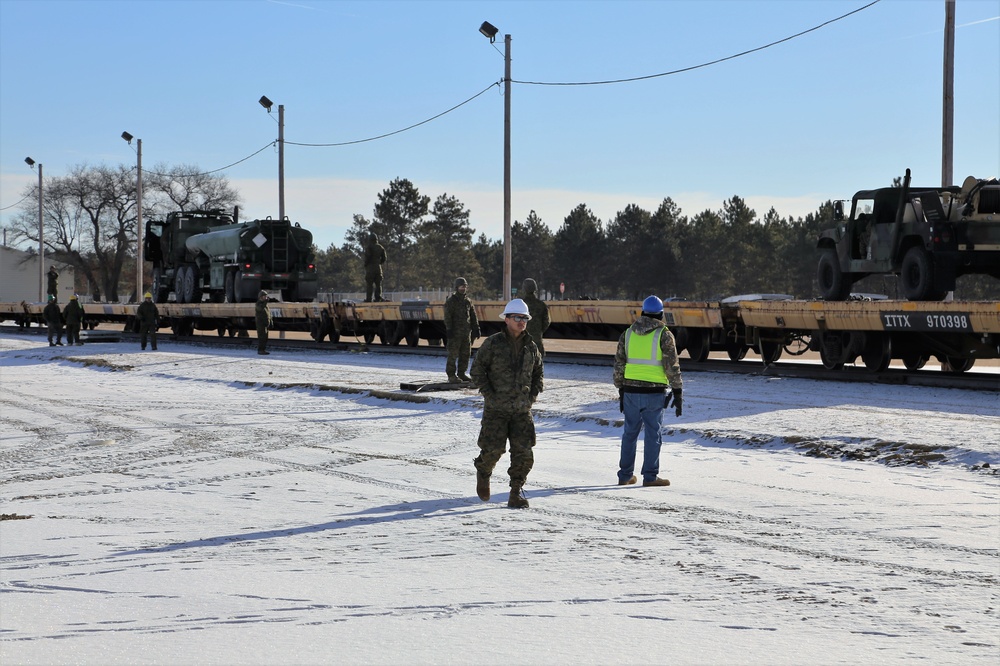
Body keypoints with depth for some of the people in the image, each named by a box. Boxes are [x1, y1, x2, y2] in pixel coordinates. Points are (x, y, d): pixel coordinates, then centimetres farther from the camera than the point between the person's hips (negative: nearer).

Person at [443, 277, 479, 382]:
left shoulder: (468, 301, 15)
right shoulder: (451, 301, -3)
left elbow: (473, 316, 19)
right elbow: (447, 316, -10)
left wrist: (476, 328, 13)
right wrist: (449, 329, -17)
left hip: (466, 332, 6)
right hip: (455, 332, -6)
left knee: (466, 354, 8)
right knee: (453, 354, -7)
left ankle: (461, 373, 17)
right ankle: (451, 375, -3)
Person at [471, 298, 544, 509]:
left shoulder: (531, 347, 9)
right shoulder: (493, 343, -4)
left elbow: (538, 374, 22)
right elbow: (477, 369, -2)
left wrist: (532, 396, 7)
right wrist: (489, 395, -9)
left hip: (522, 410, 3)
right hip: (496, 409, -3)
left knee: (524, 453, -6)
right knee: (492, 450, -5)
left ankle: (516, 493, 4)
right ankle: (483, 472, 28)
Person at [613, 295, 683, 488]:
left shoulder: (628, 333, 8)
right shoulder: (664, 335, -5)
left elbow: (619, 364, 11)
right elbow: (672, 366, -8)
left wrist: (621, 391, 19)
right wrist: (677, 393, -3)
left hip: (631, 390, 4)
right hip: (654, 392, -4)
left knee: (630, 432, 13)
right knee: (652, 434, 1)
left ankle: (625, 475, 17)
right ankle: (650, 476, 0)